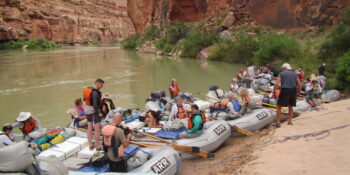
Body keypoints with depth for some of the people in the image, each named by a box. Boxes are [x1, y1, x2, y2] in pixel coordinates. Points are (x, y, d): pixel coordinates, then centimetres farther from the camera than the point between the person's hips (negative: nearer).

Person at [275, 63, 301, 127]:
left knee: (279, 106, 5)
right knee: (290, 106, 21)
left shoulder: (281, 74, 6)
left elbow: (277, 84, -6)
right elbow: (299, 84, 8)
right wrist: (298, 93, 17)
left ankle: (278, 122, -2)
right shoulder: (294, 74, 15)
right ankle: (290, 121, 17)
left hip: (284, 91, -3)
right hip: (293, 91, 4)